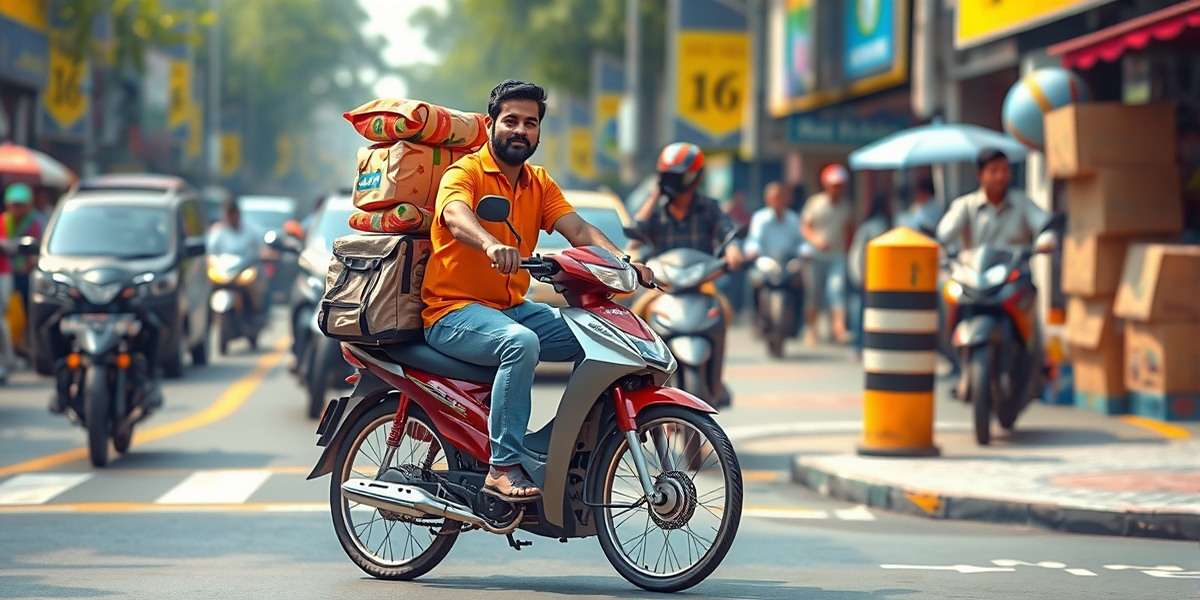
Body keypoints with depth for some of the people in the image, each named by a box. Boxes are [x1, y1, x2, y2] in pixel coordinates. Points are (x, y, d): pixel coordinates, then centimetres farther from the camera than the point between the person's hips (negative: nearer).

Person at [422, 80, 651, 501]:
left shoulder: (539, 183, 15)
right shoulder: (466, 172, -8)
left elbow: (578, 230, 0)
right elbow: (455, 216, -31)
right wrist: (491, 244, -53)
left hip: (513, 308, 8)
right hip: (452, 312, -8)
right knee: (521, 342, -35)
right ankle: (504, 466, -33)